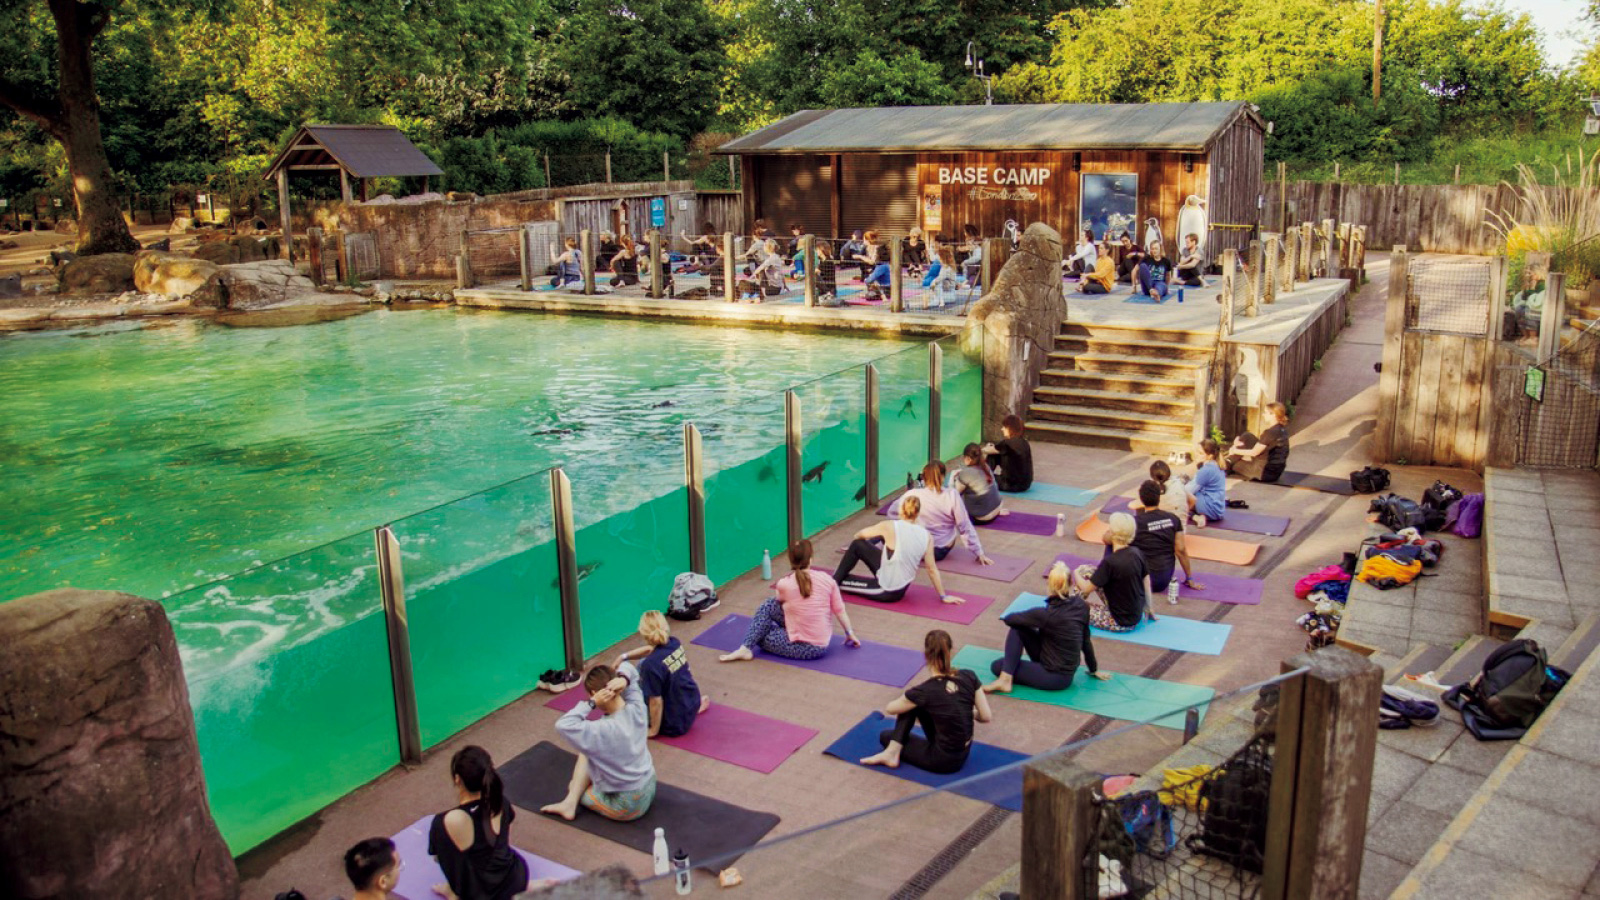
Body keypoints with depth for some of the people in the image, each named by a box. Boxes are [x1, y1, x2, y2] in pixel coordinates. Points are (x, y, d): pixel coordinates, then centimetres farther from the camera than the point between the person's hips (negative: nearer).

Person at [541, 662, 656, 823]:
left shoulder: (604, 730, -32)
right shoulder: (637, 709, -12)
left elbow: (563, 725, -30)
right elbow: (628, 668, 2)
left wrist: (591, 703, -31)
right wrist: (624, 679, -20)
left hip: (627, 806, -7)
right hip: (648, 788, 7)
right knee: (587, 753, 11)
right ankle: (570, 802, 9)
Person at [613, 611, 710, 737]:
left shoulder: (651, 665, -30)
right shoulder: (674, 643, -9)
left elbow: (656, 702, -23)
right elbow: (650, 649, 12)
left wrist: (654, 731, -10)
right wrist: (624, 657, 5)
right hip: (694, 703, 6)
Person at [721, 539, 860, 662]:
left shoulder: (784, 584, -14)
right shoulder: (827, 579, -7)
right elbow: (839, 610, 3)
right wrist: (850, 633, 18)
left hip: (801, 648, -5)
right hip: (821, 647, 5)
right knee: (769, 605, 14)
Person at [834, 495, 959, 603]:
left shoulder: (891, 527, -20)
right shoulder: (926, 536, -9)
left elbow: (860, 534, -2)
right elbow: (932, 570, -3)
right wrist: (944, 596, 9)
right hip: (900, 588, 5)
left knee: (857, 543, 12)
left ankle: (836, 581, 31)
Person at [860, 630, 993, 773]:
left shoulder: (925, 691, -22)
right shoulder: (969, 676, -12)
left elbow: (889, 709, -2)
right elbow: (986, 716, -2)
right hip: (963, 753, 5)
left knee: (885, 736, 18)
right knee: (913, 701, 6)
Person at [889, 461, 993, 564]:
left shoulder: (913, 495, -17)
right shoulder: (952, 495, -17)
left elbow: (891, 511, -1)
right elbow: (965, 528, -13)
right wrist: (979, 553, -5)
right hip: (943, 551, 1)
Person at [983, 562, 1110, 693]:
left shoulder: (1046, 614, -24)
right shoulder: (1082, 606, -8)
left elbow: (1009, 618, -10)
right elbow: (1086, 641, 5)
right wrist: (1094, 669, 18)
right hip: (1068, 671, 7)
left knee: (997, 666, 3)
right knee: (1018, 628, 4)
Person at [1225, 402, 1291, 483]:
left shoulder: (1270, 432, -23)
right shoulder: (1282, 430, 5)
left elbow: (1254, 452, -14)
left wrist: (1236, 451, 1)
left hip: (1266, 472, -9)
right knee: (1247, 436, 8)